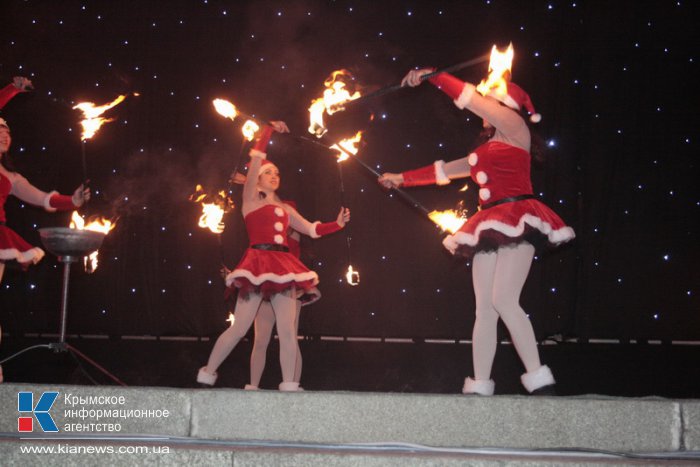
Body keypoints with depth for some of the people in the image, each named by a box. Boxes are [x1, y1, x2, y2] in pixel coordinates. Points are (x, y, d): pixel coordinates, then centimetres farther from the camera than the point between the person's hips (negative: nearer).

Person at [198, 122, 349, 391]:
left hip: (282, 267, 5)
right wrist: (270, 129, 3)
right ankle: (207, 374, 10)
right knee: (239, 329, -4)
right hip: (258, 266, -5)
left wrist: (338, 224, 8)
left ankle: (288, 385, 2)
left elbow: (313, 230, 21)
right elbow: (256, 158, 0)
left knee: (288, 331, -2)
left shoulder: (285, 209, 21)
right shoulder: (251, 199, 7)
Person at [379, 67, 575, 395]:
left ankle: (539, 380, -17)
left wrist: (432, 76, 1)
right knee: (484, 309, 0)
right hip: (490, 228, 8)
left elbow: (470, 98, -1)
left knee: (503, 299, -20)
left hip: (516, 222, -8)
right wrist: (404, 179, 37)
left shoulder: (516, 129, 5)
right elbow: (443, 170, 34)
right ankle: (479, 385, -1)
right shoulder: (484, 152, 25)